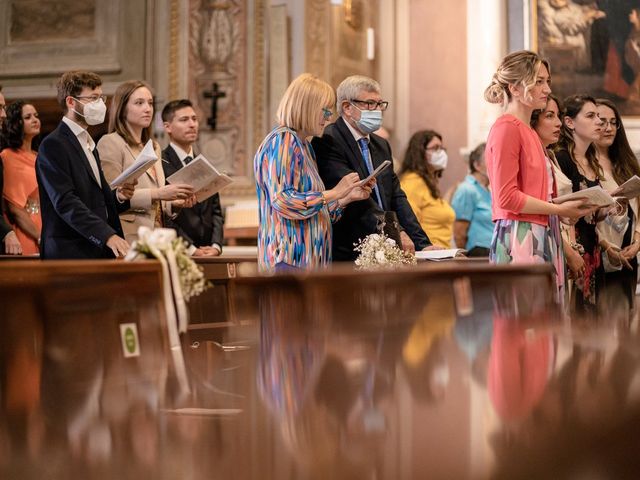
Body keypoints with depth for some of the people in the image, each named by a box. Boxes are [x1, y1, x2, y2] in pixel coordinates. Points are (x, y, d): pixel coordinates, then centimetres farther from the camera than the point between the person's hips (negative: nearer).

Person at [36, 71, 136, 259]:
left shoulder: (88, 144, 22)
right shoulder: (53, 145, -8)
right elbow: (65, 202, -19)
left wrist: (118, 196, 3)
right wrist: (108, 236, -28)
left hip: (99, 252, 8)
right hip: (69, 253, -8)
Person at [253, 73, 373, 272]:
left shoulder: (303, 144, 19)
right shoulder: (282, 141, -8)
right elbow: (282, 201, -19)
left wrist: (348, 197, 12)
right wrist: (335, 192, -15)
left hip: (308, 258, 9)